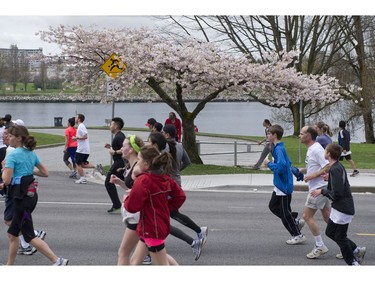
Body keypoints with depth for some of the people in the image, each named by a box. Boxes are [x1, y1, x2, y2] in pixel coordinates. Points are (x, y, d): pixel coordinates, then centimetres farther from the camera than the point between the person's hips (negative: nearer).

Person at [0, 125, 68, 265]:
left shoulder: (12, 155, -13)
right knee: (12, 233, 18)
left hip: (21, 197, -9)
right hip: (31, 194, 9)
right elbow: (45, 173, 14)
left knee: (29, 236, -4)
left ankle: (58, 261, -10)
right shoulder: (31, 153, 10)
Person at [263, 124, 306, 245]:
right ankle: (296, 222, 25)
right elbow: (288, 163, 20)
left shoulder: (279, 149, -21)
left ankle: (298, 235, 15)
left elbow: (281, 166, -32)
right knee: (273, 206, 19)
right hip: (280, 185, 10)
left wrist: (269, 163, -18)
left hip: (284, 185, -10)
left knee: (284, 212, 2)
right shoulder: (278, 148, 10)